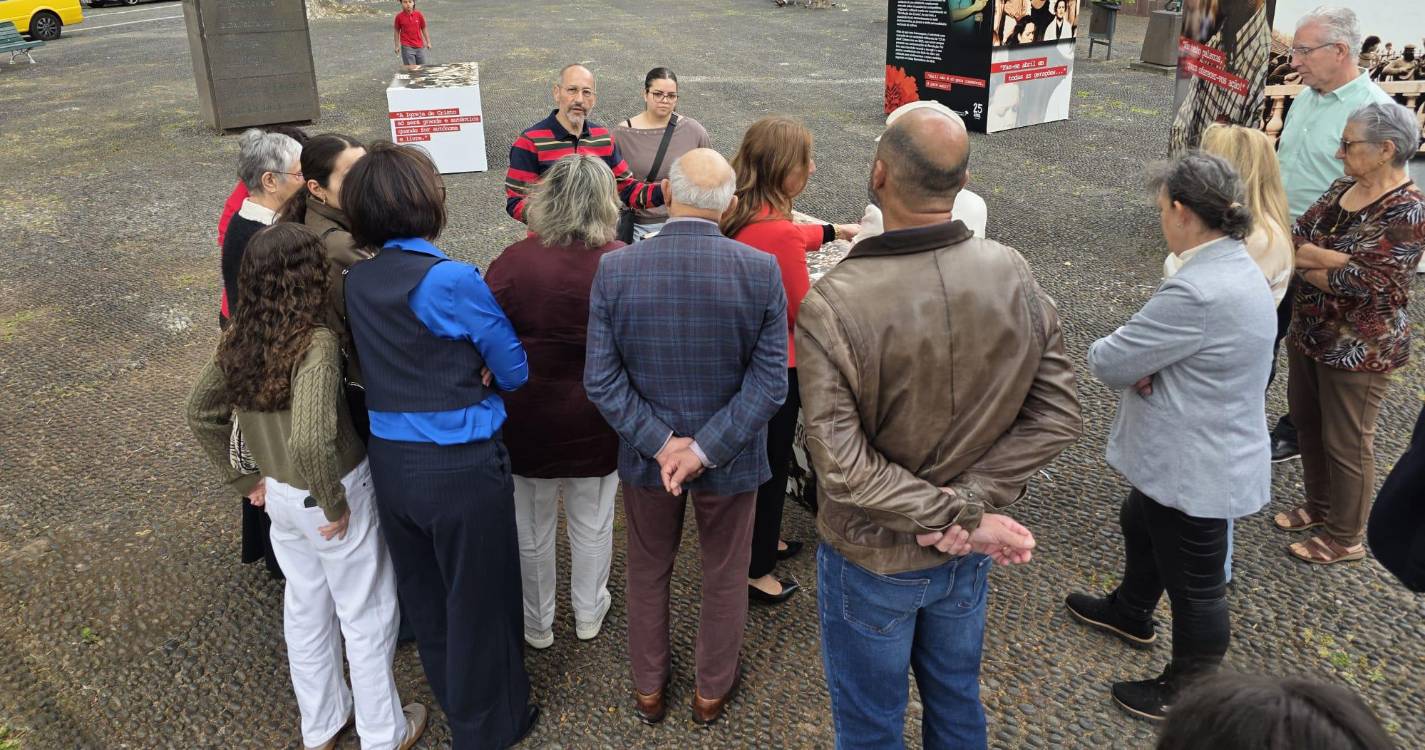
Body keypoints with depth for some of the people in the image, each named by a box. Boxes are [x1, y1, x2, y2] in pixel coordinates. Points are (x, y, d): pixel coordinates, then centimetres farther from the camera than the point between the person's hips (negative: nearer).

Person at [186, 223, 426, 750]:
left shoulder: (239, 340, -6)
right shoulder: (316, 342, -29)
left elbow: (200, 413, 7)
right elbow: (310, 443, -40)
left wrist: (246, 481, 13)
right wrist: (334, 506, -24)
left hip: (278, 495, 7)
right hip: (332, 494, -7)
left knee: (304, 609, 25)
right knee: (366, 617, 14)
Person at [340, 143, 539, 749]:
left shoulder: (355, 282, -1)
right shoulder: (452, 281, -20)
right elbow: (516, 371, -11)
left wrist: (462, 372, 0)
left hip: (389, 464, 7)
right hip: (460, 467, -6)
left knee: (423, 594, 24)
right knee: (478, 600, 13)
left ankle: (453, 698, 47)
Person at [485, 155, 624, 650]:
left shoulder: (513, 261, -19)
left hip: (527, 420, 0)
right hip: (597, 422, 1)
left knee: (531, 528, 19)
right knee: (592, 524, 21)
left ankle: (536, 624, 37)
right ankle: (589, 614, 40)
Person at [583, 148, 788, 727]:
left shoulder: (614, 269, -16)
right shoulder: (761, 271, -17)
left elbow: (600, 380, -16)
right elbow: (769, 382, -19)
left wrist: (661, 442, -13)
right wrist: (707, 449, -17)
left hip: (646, 455, 1)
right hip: (731, 457, -1)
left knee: (648, 573, 24)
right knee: (724, 579, 22)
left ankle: (648, 689, 44)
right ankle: (712, 691, 42)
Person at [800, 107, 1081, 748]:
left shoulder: (829, 306, -28)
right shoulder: (1013, 275, -14)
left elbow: (842, 466, -28)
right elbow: (1057, 415, -10)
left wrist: (964, 517, -20)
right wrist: (972, 500, -15)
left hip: (873, 558, -4)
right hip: (966, 556, 4)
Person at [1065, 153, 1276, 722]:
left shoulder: (1199, 292, -33)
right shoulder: (1235, 265, 1)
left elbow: (1109, 362, -26)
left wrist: (1105, 353, -4)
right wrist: (1143, 366, -11)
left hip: (1196, 469, -10)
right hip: (1188, 453, 10)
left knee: (1194, 583, 10)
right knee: (1141, 527, 32)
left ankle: (1190, 693, 32)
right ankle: (1131, 613, 57)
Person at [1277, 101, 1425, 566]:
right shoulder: (1342, 189, 4)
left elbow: (1357, 282, -27)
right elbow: (1294, 240, -4)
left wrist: (1307, 266, -14)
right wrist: (1339, 259, -21)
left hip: (1359, 349, -8)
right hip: (1309, 333, 8)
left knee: (1345, 442, 6)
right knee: (1306, 423, 21)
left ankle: (1346, 538, 24)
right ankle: (1319, 505, 41)